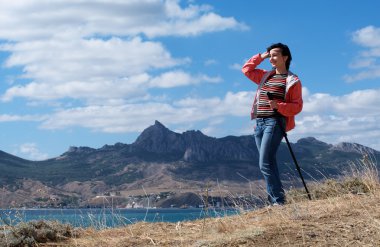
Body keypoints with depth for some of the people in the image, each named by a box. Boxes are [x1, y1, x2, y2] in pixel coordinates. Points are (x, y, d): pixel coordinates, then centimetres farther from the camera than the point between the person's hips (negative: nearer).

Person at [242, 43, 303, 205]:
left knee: (265, 164, -18)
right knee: (269, 164, 6)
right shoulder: (265, 76, 19)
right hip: (259, 123, 8)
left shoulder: (293, 81, -1)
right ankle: (277, 201, 9)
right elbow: (246, 69, 30)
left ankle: (278, 200, -16)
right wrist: (260, 57, 19)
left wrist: (279, 106, -23)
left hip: (274, 123, -7)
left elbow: (297, 106, -7)